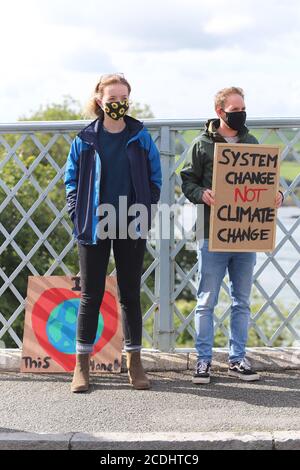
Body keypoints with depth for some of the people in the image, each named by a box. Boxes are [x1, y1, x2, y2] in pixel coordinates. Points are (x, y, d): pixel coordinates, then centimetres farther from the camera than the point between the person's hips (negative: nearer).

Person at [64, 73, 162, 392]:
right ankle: (82, 365, 9)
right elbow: (72, 179, 6)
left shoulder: (141, 138, 4)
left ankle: (134, 362, 15)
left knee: (130, 295, 7)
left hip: (131, 228, 1)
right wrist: (78, 215, -5)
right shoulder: (85, 140, 2)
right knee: (90, 295, 3)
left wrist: (145, 213, -3)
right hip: (94, 228, -1)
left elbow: (155, 179, 7)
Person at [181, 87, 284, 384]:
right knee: (207, 302, 1)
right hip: (213, 236, -4)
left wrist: (276, 196, -5)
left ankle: (237, 359, 18)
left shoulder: (252, 144, 11)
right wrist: (201, 194, -19)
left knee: (242, 301, 9)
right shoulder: (203, 144, 0)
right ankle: (204, 360, 9)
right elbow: (188, 181, 1)